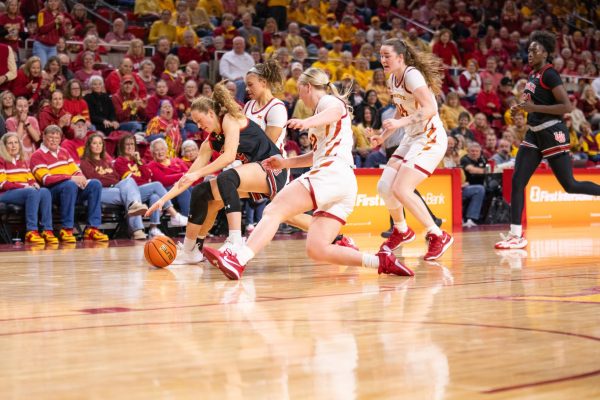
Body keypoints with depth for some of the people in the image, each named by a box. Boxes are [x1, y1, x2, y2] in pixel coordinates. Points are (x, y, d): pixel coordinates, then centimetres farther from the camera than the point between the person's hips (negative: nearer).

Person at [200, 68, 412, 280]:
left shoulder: (328, 101, 5)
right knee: (317, 250, -2)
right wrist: (286, 163, 39)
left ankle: (238, 259, -36)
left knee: (273, 211, -18)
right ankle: (381, 261, -8)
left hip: (331, 174, -9)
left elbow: (335, 111, -23)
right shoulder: (325, 106, 33)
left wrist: (308, 122, -43)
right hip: (346, 184, 9)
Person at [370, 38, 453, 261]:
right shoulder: (393, 79, 11)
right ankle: (401, 231, 27)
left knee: (401, 189, -19)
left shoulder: (412, 75, -16)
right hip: (411, 138, 9)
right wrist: (383, 136, 18)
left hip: (430, 138, -9)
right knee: (384, 187, 3)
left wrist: (401, 123, -36)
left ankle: (438, 236, -7)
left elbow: (430, 109, -28)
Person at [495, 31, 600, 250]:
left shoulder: (549, 74, -13)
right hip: (534, 134, 8)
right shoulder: (533, 74, 12)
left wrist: (535, 108, -23)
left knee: (570, 185, -2)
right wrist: (522, 107, 9)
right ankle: (516, 234, -3)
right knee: (517, 181, -3)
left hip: (552, 133, -8)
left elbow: (567, 106, -20)